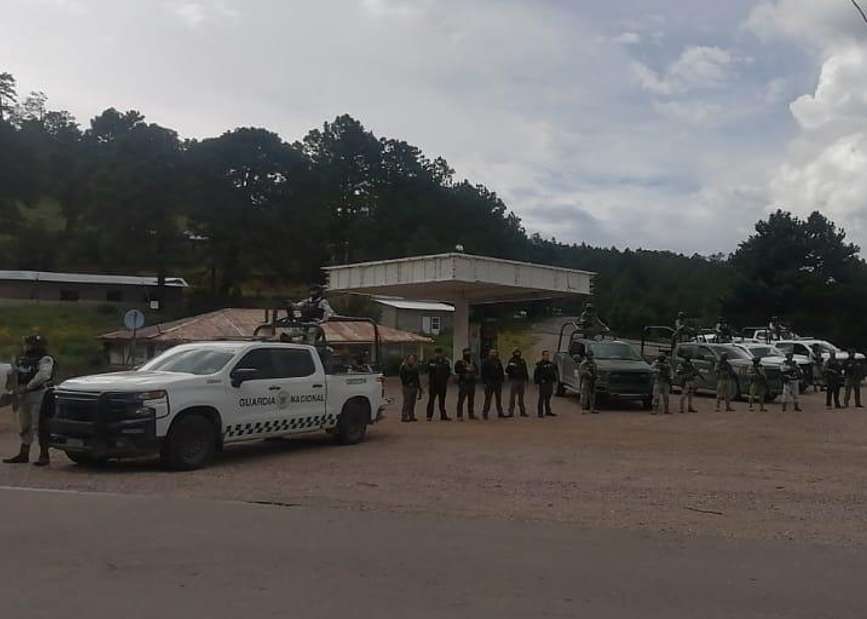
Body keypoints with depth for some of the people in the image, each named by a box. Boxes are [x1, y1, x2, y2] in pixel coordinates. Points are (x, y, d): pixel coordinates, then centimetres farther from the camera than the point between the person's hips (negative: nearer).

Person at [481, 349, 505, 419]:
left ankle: (500, 413, 17)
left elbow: (501, 371, 20)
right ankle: (485, 413, -2)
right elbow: (483, 373, -7)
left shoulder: (498, 362, 13)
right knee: (488, 399, -6)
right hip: (489, 382, -6)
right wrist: (485, 382, -13)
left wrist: (502, 380, 10)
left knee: (499, 398, 10)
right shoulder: (486, 362, -4)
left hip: (498, 383, 6)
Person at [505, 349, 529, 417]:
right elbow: (507, 370, -8)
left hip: (522, 381, 5)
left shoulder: (522, 361, 12)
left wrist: (527, 378, 13)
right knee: (512, 397, -5)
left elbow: (525, 370, 18)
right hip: (514, 380, -4)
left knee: (521, 397, 11)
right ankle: (511, 412, -3)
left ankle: (523, 412, 15)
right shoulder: (511, 361, -1)